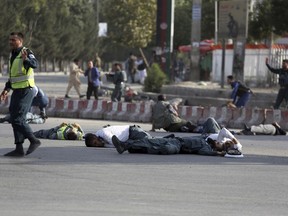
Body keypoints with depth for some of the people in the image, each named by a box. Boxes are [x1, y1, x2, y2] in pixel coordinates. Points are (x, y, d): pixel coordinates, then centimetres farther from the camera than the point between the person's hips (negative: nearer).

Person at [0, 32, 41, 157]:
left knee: (18, 119, -12)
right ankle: (19, 149, 12)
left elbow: (34, 64, -33)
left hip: (26, 91, -9)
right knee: (14, 119, 8)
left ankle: (34, 141, 1)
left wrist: (26, 59, -53)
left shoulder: (26, 52, -12)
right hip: (16, 91, 9)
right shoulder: (12, 55, 15)